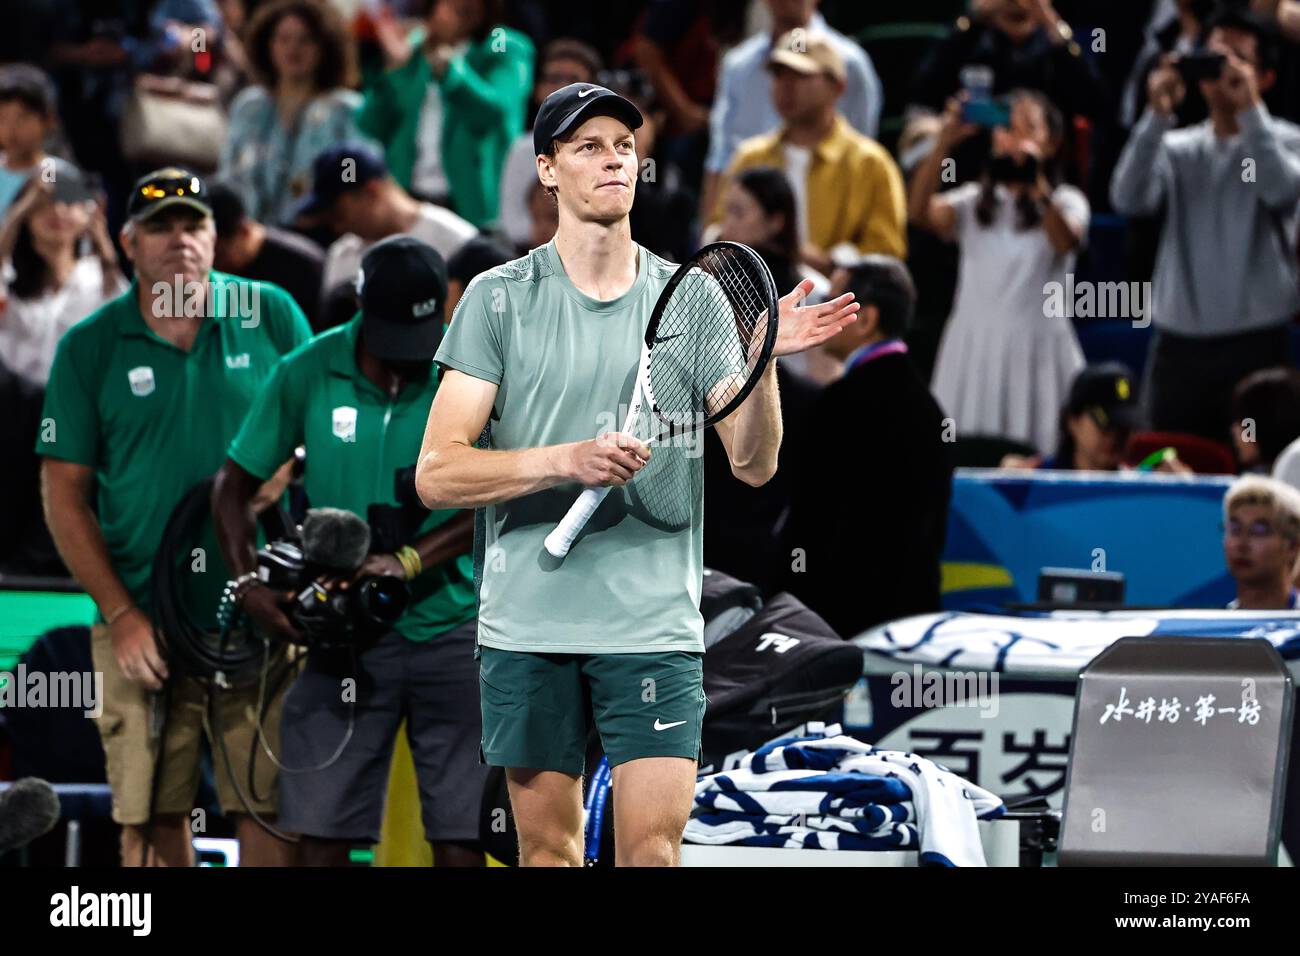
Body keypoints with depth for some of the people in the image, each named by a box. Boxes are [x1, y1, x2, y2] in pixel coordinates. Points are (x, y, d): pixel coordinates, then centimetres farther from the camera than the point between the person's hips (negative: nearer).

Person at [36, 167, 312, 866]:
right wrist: (121, 614, -4)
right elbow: (65, 494, 4)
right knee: (149, 815, 1)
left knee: (269, 808, -2)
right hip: (143, 620, 0)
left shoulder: (271, 316, 5)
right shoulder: (89, 348, 4)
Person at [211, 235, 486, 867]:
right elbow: (234, 484, 5)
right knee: (320, 826, -3)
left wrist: (409, 560, -24)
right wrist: (249, 583, -11)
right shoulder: (309, 375, -2)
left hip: (452, 630, -1)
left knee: (459, 835, -2)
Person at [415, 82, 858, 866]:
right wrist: (567, 461, -20)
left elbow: (753, 465, 1)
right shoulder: (500, 299, 1)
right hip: (528, 626, 0)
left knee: (654, 847, -9)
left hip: (654, 628, 0)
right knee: (547, 848, 6)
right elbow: (437, 473, -6)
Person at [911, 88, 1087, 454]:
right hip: (973, 351, 2)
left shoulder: (1066, 202, 3)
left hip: (1038, 352, -2)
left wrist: (1034, 180, -34)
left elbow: (1066, 241, -20)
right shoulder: (973, 202, 9)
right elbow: (920, 211, -10)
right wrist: (944, 143, -19)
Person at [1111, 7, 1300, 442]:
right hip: (1178, 345, 3)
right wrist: (1158, 115, -12)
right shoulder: (1178, 148, 12)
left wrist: (1250, 109, -18)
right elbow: (1129, 199, -6)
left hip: (1254, 345, -3)